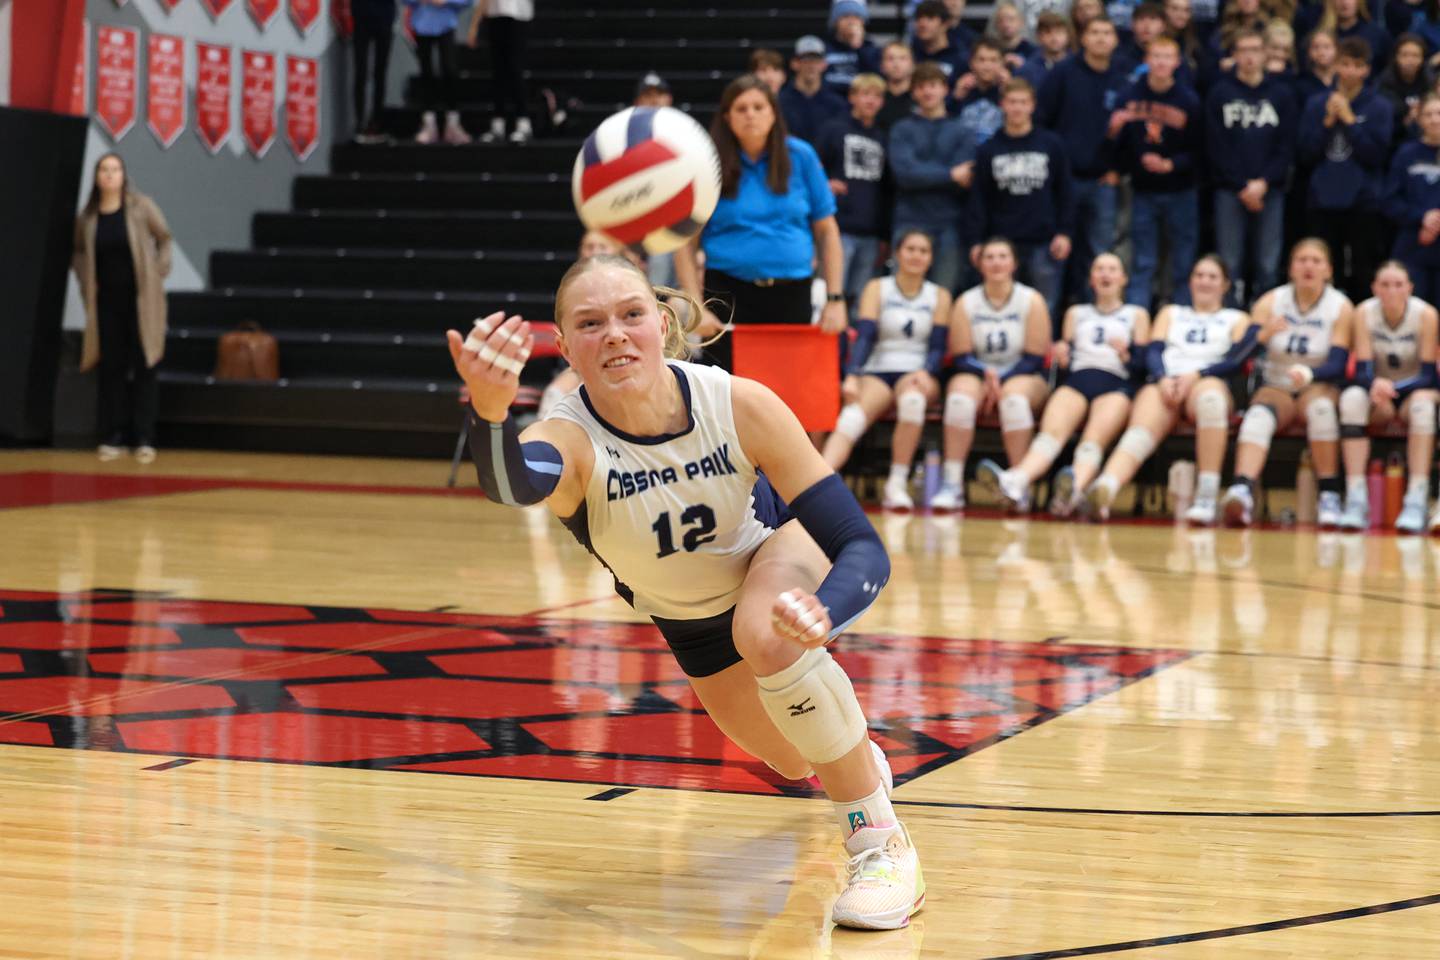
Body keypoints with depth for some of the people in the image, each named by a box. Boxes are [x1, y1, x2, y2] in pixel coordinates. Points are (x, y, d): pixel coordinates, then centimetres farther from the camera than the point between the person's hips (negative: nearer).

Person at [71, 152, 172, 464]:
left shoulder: (141, 207, -6)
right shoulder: (88, 216, 2)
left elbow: (164, 238, 5)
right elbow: (79, 252, 16)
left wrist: (159, 273, -3)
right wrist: (86, 283, 4)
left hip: (140, 300, -2)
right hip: (107, 301, 2)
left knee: (143, 367, -1)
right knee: (111, 368, 4)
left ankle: (144, 438, 1)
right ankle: (113, 438, 9)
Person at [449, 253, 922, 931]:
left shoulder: (740, 405, -35)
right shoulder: (568, 441, -36)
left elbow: (863, 548, -34)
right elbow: (513, 483, -62)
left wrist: (822, 617, -56)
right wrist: (489, 411, -85)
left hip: (777, 551, -3)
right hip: (685, 615, 3)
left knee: (767, 636, -37)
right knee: (799, 763, 21)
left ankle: (882, 842, -21)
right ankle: (857, 761, 60)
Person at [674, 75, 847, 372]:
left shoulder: (800, 156, 4)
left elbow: (826, 230, 8)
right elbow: (686, 242, 0)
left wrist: (835, 300, 2)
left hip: (792, 295, 2)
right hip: (729, 294, -2)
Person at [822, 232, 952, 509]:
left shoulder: (939, 296, 12)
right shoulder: (877, 288, 8)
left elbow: (938, 347, 5)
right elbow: (864, 336, -5)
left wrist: (925, 373, -18)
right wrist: (852, 377, -22)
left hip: (917, 374, 0)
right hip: (877, 373, 0)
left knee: (913, 397, -38)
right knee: (852, 416, -33)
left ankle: (896, 485, -33)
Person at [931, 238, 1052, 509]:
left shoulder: (1031, 301, -1)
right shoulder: (965, 303, 3)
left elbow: (1035, 359, -5)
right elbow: (960, 358, -1)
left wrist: (1000, 380, -16)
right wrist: (987, 374, -20)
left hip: (1022, 377, -1)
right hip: (977, 374, 1)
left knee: (1014, 397, -37)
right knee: (960, 397, -33)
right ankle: (952, 484, -34)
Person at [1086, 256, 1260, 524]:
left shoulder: (1237, 319, 26)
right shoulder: (1171, 313, 32)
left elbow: (1235, 360, 6)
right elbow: (1153, 352, 15)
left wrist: (1196, 375, -12)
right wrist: (1163, 378, -9)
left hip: (1207, 383, -1)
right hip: (1164, 385, 1)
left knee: (1210, 392, -42)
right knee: (1141, 430, -34)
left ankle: (1207, 498, -48)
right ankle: (1104, 489, -66)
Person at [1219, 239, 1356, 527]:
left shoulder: (1341, 307, -3)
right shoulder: (1270, 303, -1)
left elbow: (1338, 365, -12)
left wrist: (1309, 373, -34)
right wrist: (1263, 335, -33)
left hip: (1319, 387, -1)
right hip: (1275, 387, 1)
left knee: (1321, 404, -36)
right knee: (1258, 416, -32)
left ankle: (1329, 495, -31)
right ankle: (1242, 491, -55)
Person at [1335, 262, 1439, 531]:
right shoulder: (1364, 313, -9)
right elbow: (1363, 371, -13)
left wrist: (1392, 388, -34)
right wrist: (1376, 384, -37)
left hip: (1413, 391, -1)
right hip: (1378, 397, 1)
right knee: (1352, 397, -31)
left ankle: (1417, 502, -41)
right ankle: (1356, 500, -38)